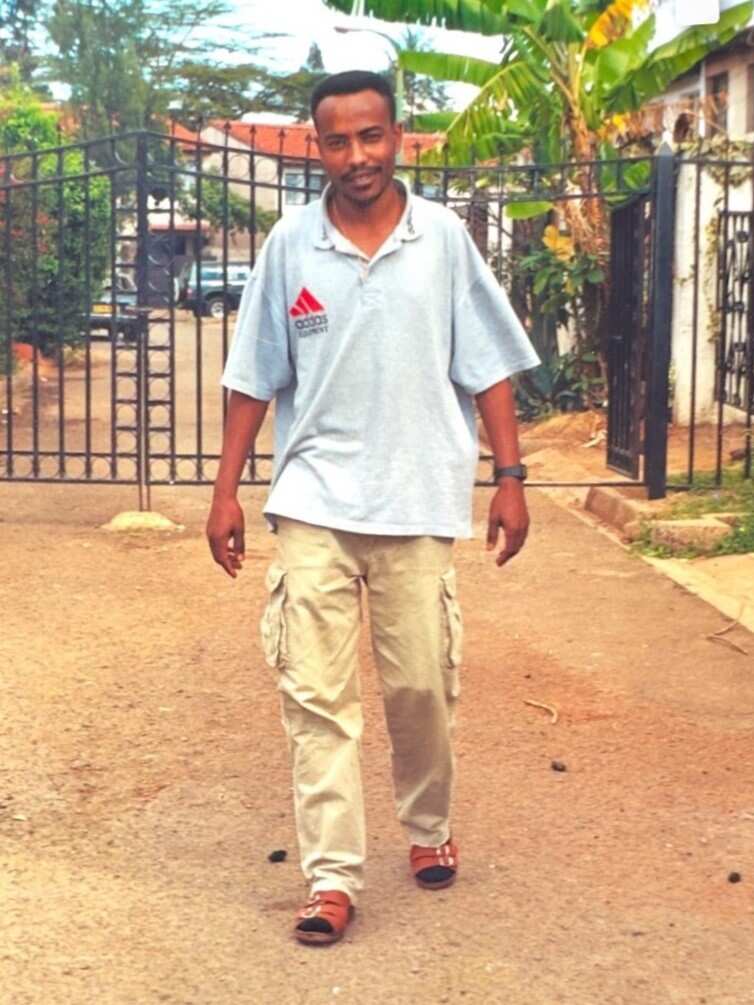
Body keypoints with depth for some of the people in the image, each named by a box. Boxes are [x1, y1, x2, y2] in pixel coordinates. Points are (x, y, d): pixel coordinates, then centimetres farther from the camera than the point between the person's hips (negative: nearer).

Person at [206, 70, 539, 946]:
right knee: (315, 693, -4)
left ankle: (428, 827, 33)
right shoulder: (289, 245, 1)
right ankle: (331, 876, 2)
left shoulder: (443, 237, 0)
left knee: (421, 686, 8)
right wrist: (226, 491, 4)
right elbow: (255, 378, 6)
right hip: (313, 503, 0)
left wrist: (509, 477, -1)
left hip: (418, 502, 0)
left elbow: (487, 366, 4)